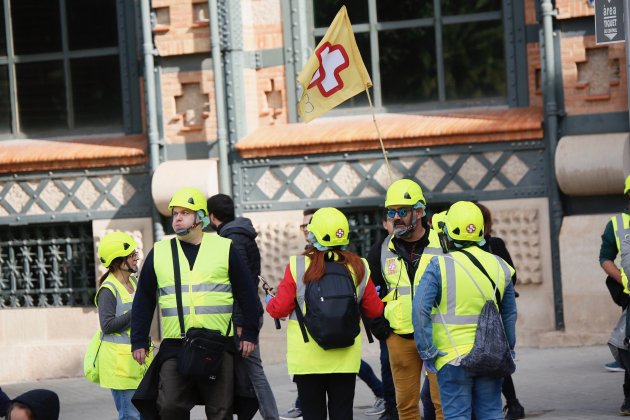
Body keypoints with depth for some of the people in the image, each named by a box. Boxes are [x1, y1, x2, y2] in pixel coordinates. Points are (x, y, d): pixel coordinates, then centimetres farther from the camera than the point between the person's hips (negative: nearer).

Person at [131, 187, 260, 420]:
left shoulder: (224, 248, 5)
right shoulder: (159, 252, 9)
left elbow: (246, 294, 8)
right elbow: (143, 300, 13)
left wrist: (249, 334, 3)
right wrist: (139, 341, 8)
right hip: (174, 347, 1)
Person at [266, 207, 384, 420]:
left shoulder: (297, 266, -11)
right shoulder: (358, 267, -3)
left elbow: (280, 308, -7)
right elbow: (374, 310, 5)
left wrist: (269, 302, 16)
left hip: (307, 359, -2)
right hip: (345, 359, 2)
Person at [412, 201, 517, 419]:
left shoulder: (439, 266, -8)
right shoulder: (498, 266, 6)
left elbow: (420, 311, -13)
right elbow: (509, 315, 14)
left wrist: (427, 352, -6)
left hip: (453, 358, -4)